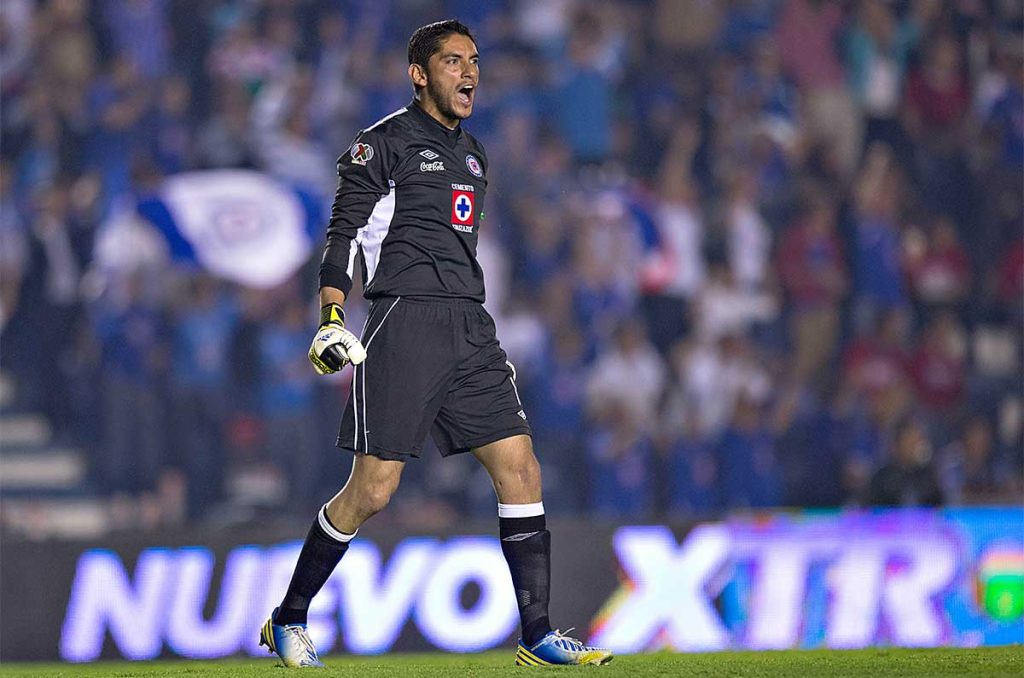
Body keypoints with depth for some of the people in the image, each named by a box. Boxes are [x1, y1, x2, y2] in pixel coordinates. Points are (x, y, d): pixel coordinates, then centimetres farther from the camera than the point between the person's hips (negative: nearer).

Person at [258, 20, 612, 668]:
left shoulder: (472, 153, 21)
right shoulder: (384, 144, -2)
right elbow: (344, 234, -7)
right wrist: (331, 318, -18)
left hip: (469, 326, 7)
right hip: (403, 320, -7)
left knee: (521, 471, -3)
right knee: (372, 489, -8)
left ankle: (538, 636, 0)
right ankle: (289, 622, 7)